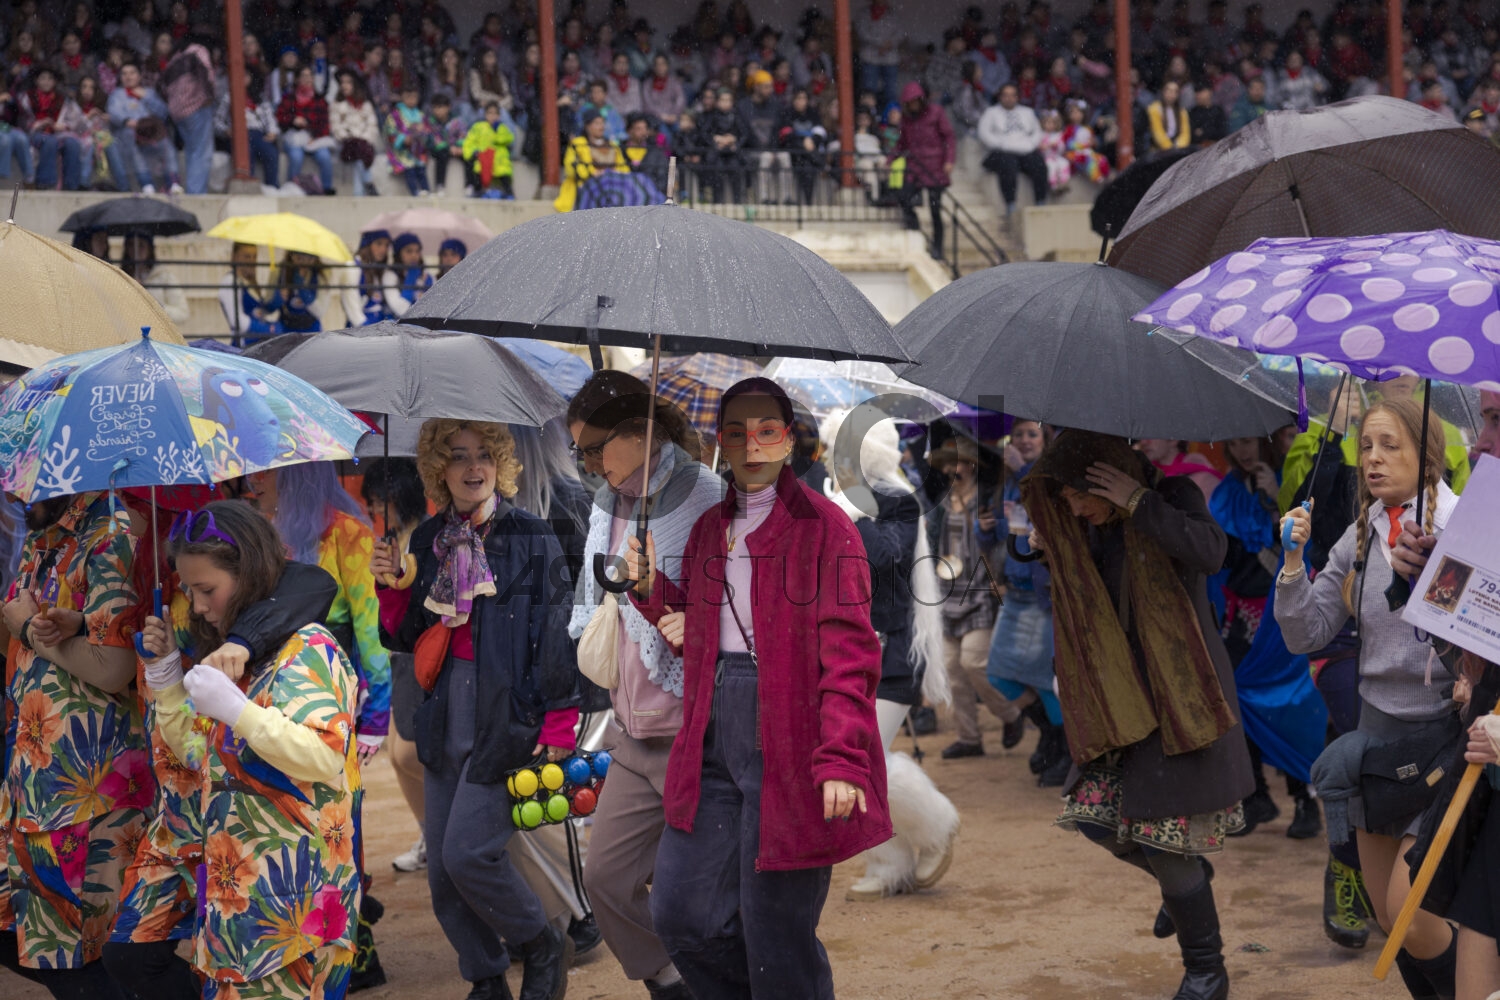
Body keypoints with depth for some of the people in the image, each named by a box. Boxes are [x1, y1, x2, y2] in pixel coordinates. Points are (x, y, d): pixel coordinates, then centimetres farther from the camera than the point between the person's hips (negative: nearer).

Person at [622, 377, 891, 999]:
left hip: (787, 743, -7)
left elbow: (848, 650, -12)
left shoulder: (823, 527, -4)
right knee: (680, 914, 7)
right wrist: (653, 591, 6)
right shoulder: (709, 531, 16)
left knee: (776, 935, -2)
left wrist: (841, 758, -23)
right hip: (712, 743, 7)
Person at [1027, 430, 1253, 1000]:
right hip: (1123, 696, 7)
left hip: (1181, 696, -7)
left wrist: (1138, 502, -29)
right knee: (1096, 815, 0)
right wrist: (1054, 554, 4)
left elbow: (1209, 552, -33)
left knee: (1166, 839, -6)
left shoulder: (1173, 498, -11)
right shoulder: (1092, 529, 7)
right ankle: (1186, 878, 31)